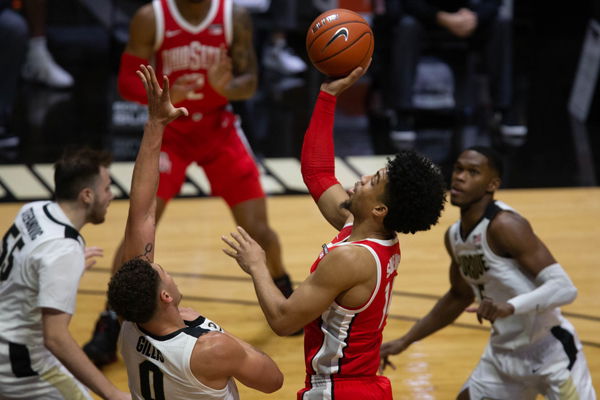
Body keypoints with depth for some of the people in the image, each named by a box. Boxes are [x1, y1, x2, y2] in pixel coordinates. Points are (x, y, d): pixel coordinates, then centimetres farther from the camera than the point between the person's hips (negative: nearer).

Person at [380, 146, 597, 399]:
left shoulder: (505, 226, -22)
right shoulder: (454, 236, 2)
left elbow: (564, 288, -27)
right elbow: (460, 296, 20)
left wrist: (510, 307, -43)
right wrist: (405, 341, 20)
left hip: (550, 353, -8)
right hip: (503, 353, 8)